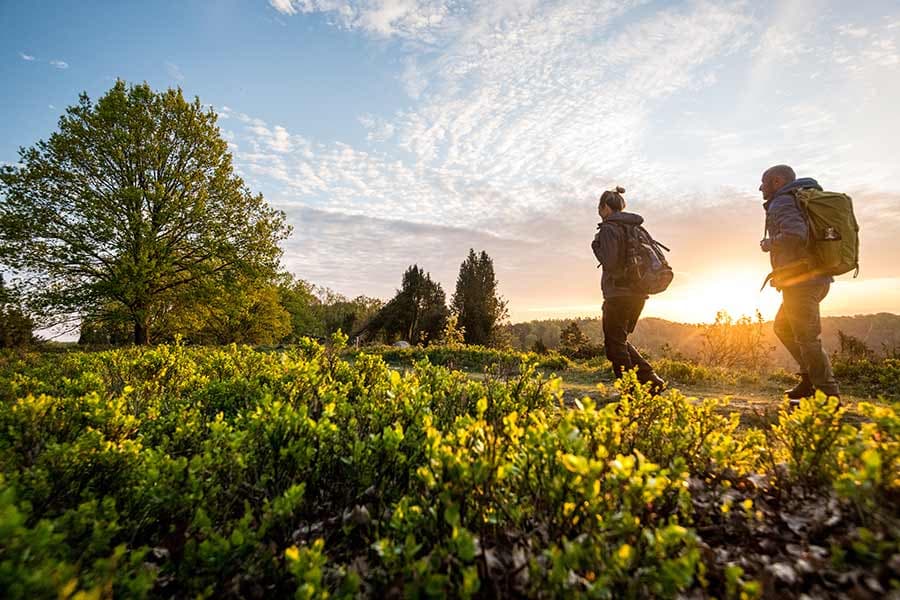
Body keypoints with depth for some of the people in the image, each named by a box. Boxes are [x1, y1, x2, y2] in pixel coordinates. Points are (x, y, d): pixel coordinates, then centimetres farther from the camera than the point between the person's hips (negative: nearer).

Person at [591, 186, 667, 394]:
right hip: (638, 294, 9)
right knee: (620, 341, 20)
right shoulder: (635, 227, 16)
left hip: (619, 294, -9)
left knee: (614, 344, 2)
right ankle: (651, 379, 14)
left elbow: (610, 264, -19)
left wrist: (596, 246, -4)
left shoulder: (609, 228, -9)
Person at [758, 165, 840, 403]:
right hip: (816, 278, 10)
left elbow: (795, 234, -27)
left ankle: (829, 395, 1)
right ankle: (810, 379, 19)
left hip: (800, 280, -10)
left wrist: (769, 243, -11)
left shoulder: (781, 203, -10)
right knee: (783, 328, 20)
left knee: (806, 337, -5)